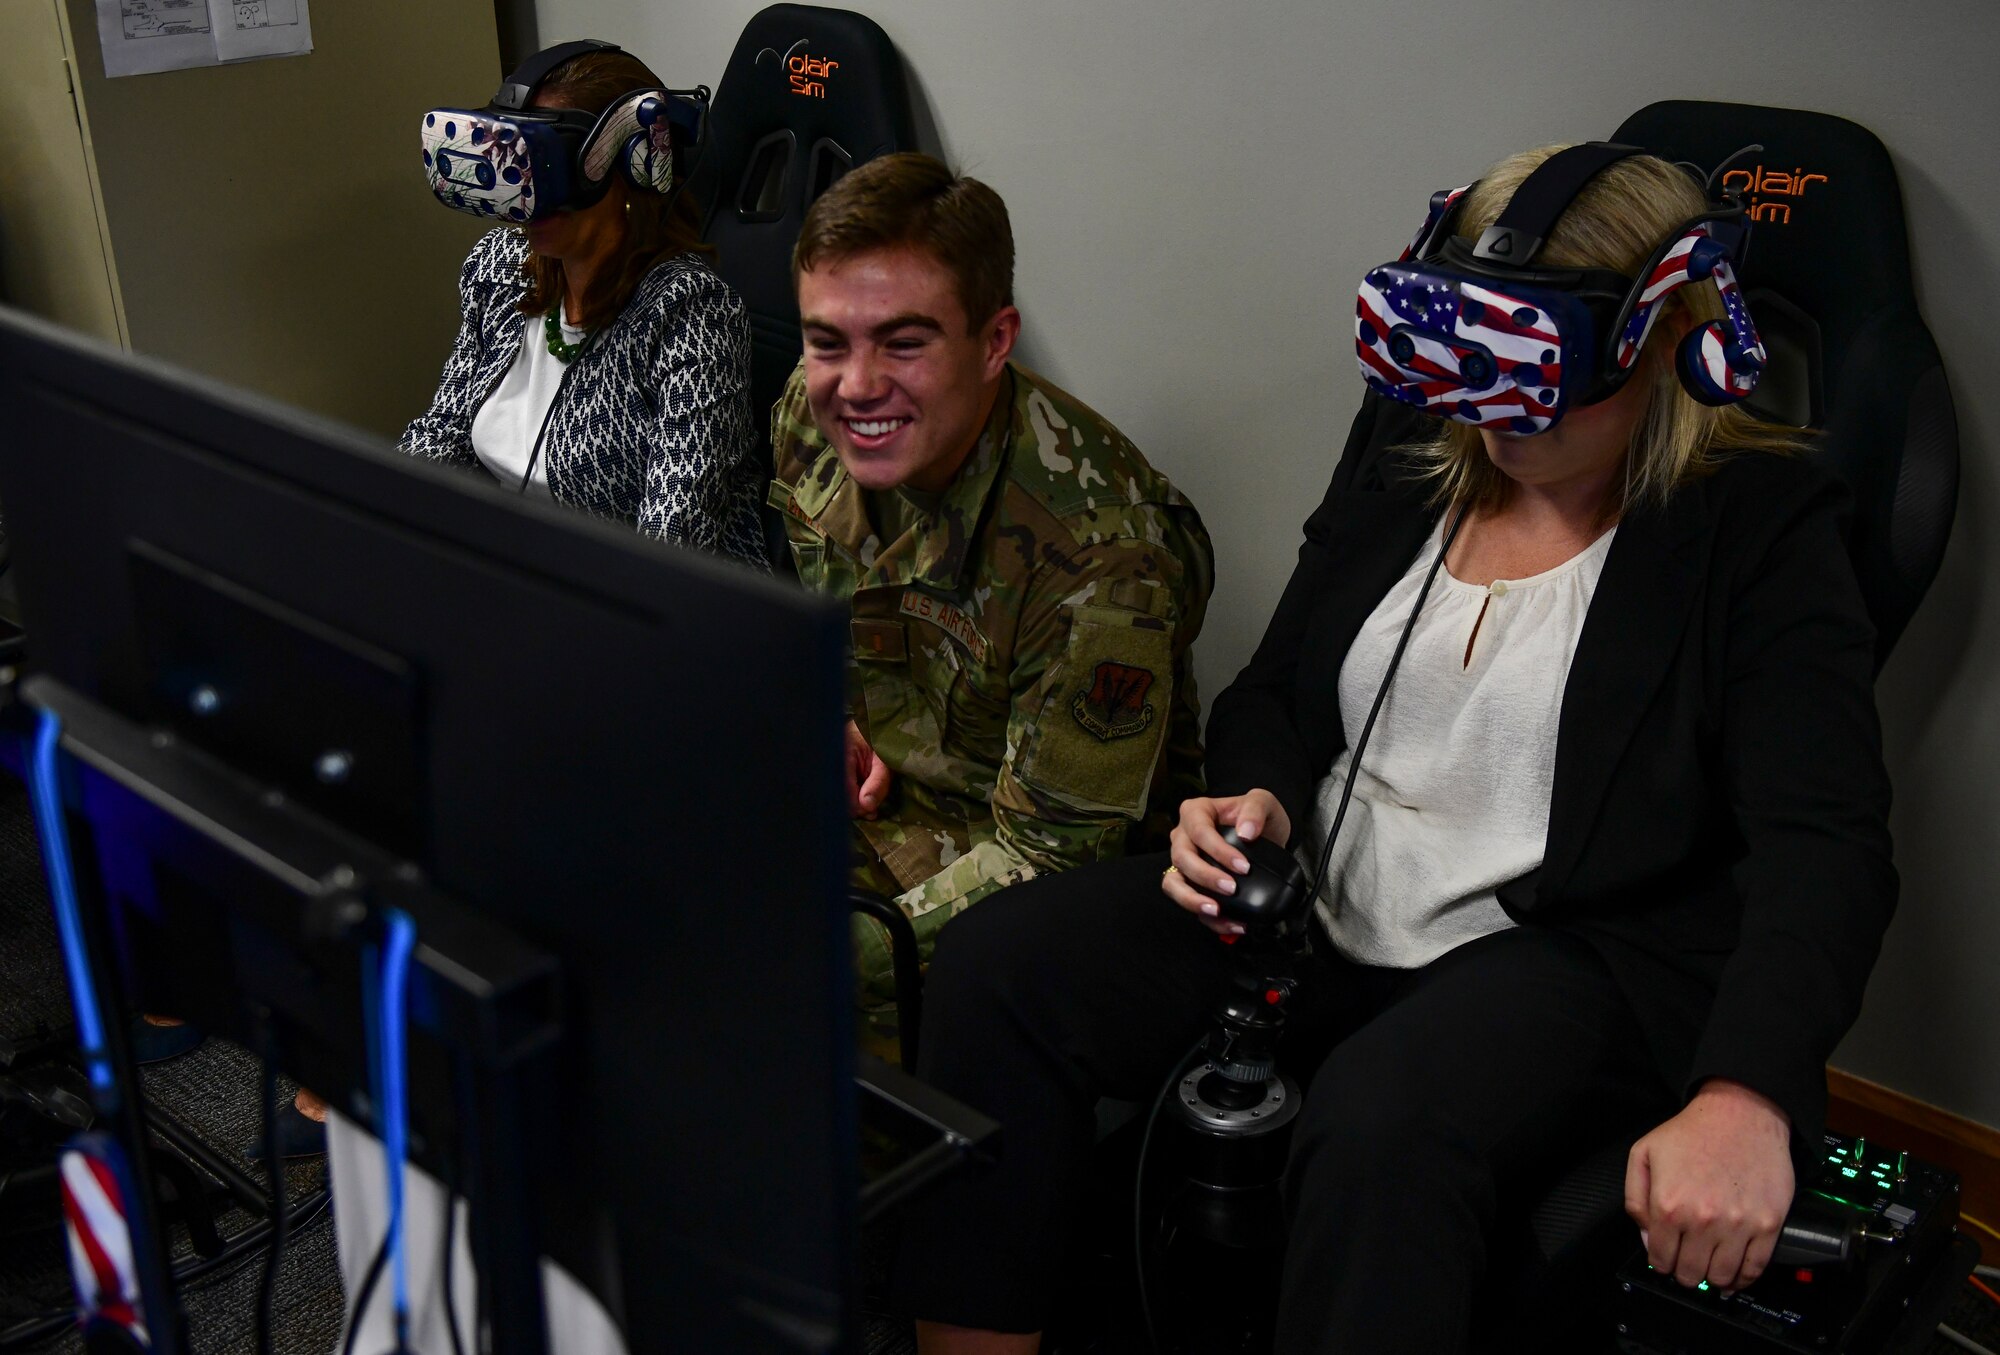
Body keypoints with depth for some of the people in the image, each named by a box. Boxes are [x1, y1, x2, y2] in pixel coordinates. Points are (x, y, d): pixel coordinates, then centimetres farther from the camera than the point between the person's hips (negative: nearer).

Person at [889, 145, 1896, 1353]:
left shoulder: (1759, 524, -5)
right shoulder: (1409, 445, 10)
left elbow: (1828, 841, -15)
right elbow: (1272, 694, 16)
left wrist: (1745, 1102, -30)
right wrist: (1254, 801, -8)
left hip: (1578, 956, -4)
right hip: (1315, 911, 5)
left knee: (1382, 1121, -38)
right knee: (997, 964, -18)